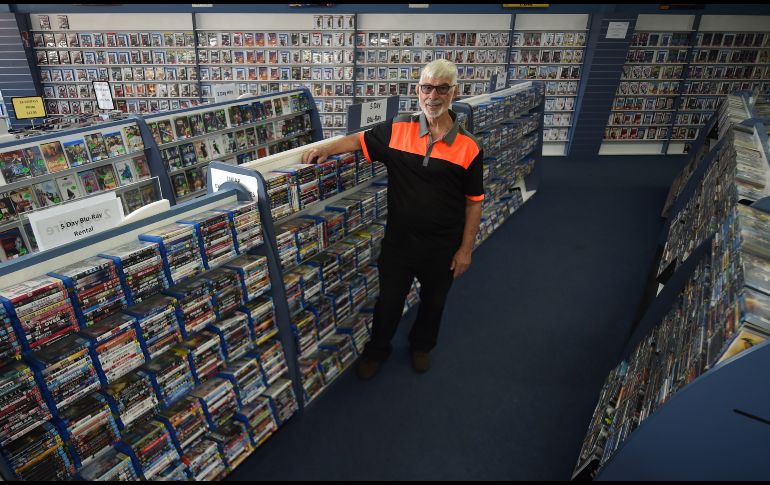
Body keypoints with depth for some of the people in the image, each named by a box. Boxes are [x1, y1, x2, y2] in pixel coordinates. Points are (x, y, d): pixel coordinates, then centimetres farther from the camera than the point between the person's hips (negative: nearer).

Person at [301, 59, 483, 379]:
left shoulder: (468, 146, -11)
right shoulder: (397, 130, -8)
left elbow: (474, 202, -5)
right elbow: (360, 140, 7)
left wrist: (466, 248, -5)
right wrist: (327, 148, -11)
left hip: (442, 245, 0)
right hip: (398, 240, 1)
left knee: (433, 301, 22)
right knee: (389, 299, 17)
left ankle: (421, 346, 52)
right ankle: (377, 349, 46)